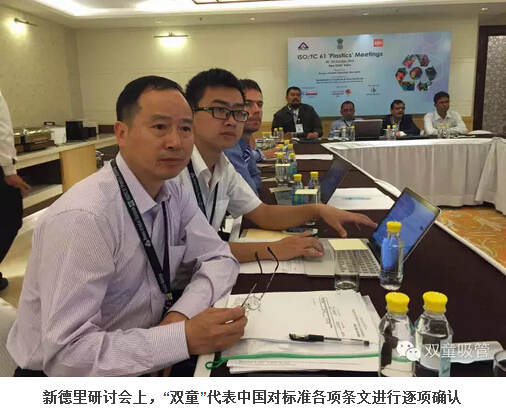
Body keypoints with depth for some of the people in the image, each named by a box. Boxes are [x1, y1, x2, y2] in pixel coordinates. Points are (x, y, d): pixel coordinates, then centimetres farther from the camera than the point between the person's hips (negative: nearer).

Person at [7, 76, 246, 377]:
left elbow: (219, 258, 0)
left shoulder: (173, 192, -5)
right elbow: (66, 354, -28)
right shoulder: (82, 218, -27)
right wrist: (184, 338, -33)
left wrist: (181, 315, -18)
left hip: (141, 359, 7)